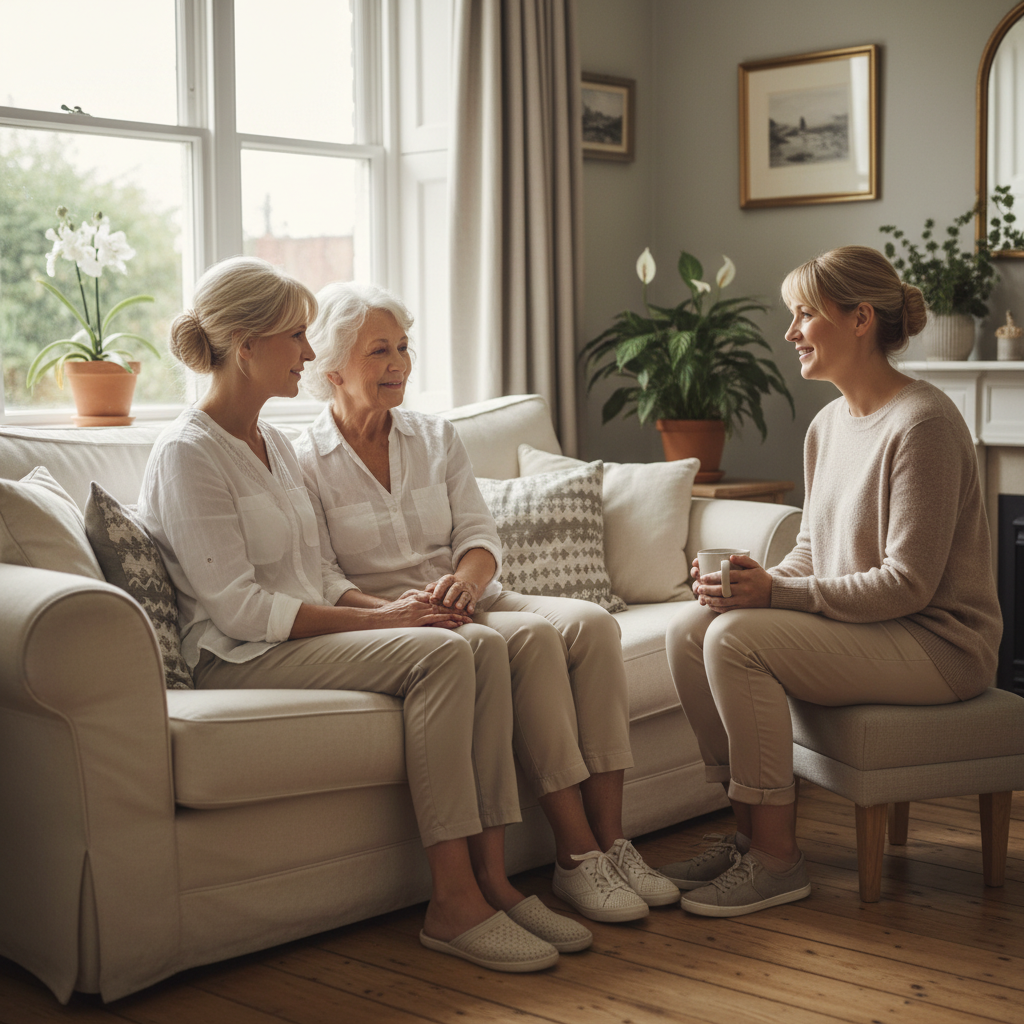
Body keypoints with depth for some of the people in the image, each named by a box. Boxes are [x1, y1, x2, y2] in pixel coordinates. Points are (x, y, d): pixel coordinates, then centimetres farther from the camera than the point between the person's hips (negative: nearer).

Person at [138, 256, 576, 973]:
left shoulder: (275, 444, 18)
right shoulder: (189, 453, -11)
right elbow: (238, 607, -18)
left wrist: (386, 605, -4)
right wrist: (378, 618, -19)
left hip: (309, 634, 8)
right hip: (239, 659, -8)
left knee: (485, 648, -15)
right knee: (441, 653, -28)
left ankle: (490, 876, -16)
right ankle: (452, 905, -25)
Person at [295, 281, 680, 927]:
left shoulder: (437, 437, 16)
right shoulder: (304, 464, 0)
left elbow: (480, 534, 8)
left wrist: (466, 579, -16)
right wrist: (399, 608, -26)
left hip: (468, 601, 6)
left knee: (591, 623, -23)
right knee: (531, 638, -32)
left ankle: (611, 841, -24)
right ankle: (577, 857, -28)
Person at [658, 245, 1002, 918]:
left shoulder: (922, 422, -18)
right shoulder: (829, 424, 11)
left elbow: (908, 582, -22)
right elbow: (813, 553, 15)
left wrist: (776, 592, -24)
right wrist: (754, 579, -6)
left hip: (937, 641, -9)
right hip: (856, 625, 9)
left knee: (736, 637, -26)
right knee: (690, 629, -7)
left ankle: (777, 859, -15)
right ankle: (749, 831, 1)